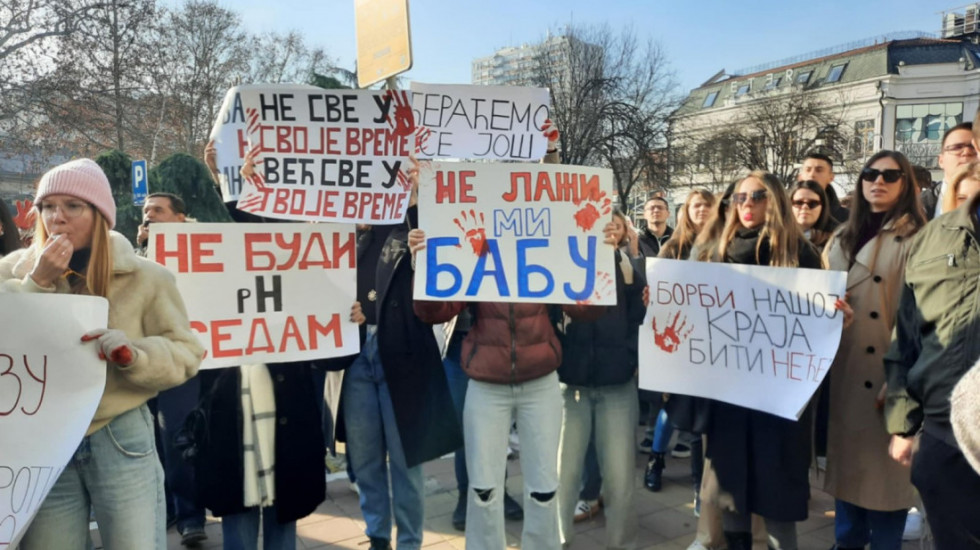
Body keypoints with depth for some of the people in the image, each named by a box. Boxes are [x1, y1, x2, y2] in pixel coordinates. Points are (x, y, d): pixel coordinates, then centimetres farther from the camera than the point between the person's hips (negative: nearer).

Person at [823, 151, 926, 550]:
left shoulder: (915, 239, -7)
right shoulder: (843, 238, 13)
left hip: (883, 379, -6)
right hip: (841, 374, 6)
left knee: (883, 470, 3)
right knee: (845, 463, 14)